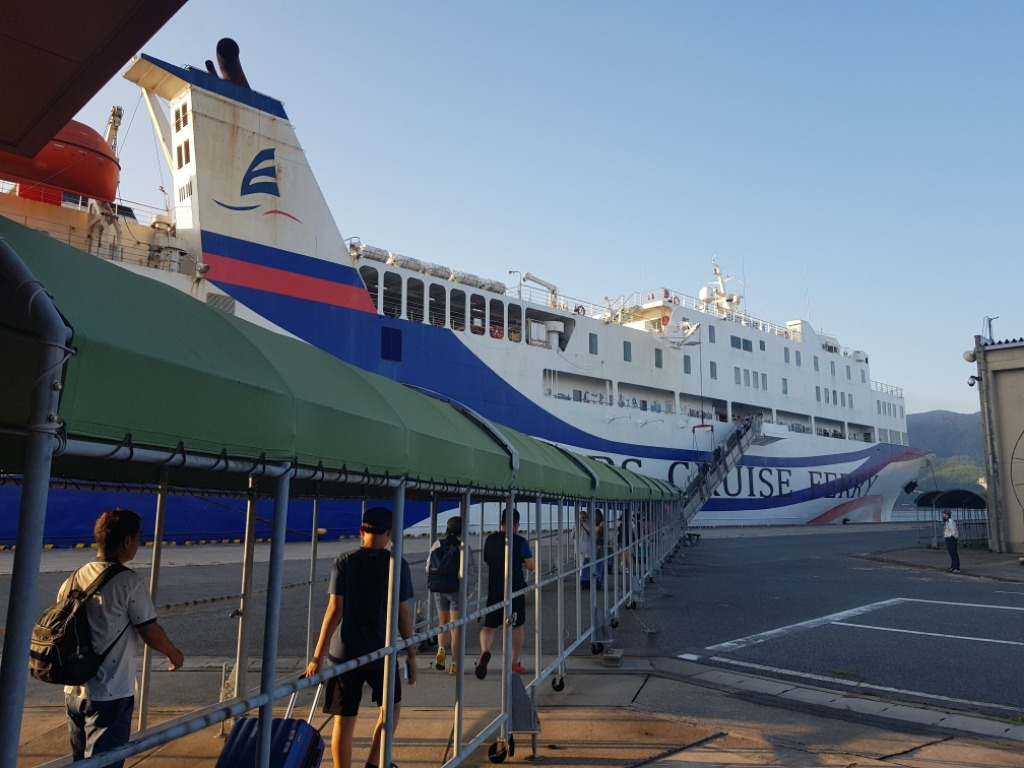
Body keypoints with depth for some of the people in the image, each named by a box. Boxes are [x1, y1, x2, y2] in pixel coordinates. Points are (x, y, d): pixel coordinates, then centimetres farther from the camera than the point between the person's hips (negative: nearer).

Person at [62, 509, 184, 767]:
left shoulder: (74, 579, 3)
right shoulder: (129, 581, -16)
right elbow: (151, 635, -13)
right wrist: (175, 654, 6)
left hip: (73, 692, 7)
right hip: (110, 696, -7)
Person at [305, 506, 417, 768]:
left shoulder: (344, 562, -5)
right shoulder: (397, 564, -5)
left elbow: (335, 609, -10)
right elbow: (402, 613, -3)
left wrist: (318, 656, -7)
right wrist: (411, 653, 7)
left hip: (345, 653, 0)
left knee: (344, 719, 9)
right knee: (392, 706, 23)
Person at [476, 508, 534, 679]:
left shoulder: (490, 540, 2)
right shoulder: (520, 542, -10)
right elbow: (530, 566, -8)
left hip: (494, 589, 2)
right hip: (515, 589, -2)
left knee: (489, 626, 7)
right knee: (517, 626, 16)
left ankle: (484, 650, -23)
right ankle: (515, 663, 23)